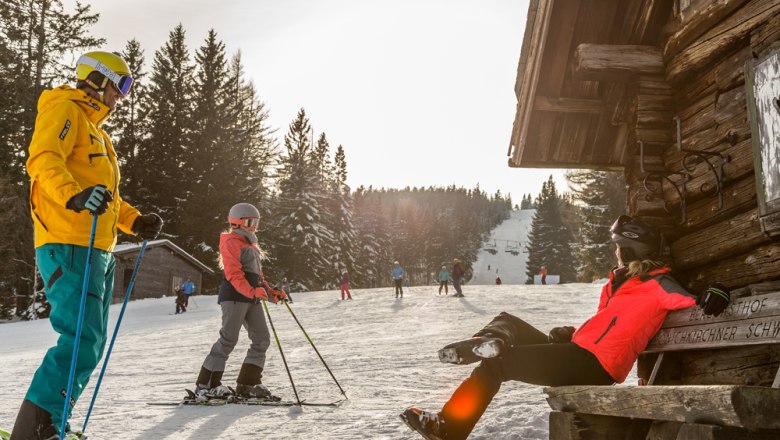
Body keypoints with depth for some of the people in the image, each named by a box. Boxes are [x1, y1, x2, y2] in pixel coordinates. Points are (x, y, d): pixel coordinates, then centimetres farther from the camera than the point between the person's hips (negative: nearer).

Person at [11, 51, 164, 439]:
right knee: (82, 339, -18)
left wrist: (135, 221, 18)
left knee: (90, 343, 9)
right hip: (68, 245, -10)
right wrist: (74, 196, -35)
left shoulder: (95, 129, 29)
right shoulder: (64, 109, 0)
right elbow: (42, 160, -18)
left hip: (99, 249, 10)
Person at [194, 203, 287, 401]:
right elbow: (233, 274, -17)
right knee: (229, 339, -13)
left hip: (252, 299, 9)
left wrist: (271, 292, 16)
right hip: (234, 296, -9)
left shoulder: (251, 245, 25)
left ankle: (248, 383, 9)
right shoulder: (231, 243, -5)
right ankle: (206, 384, -7)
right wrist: (252, 291, -30)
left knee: (262, 339, 3)